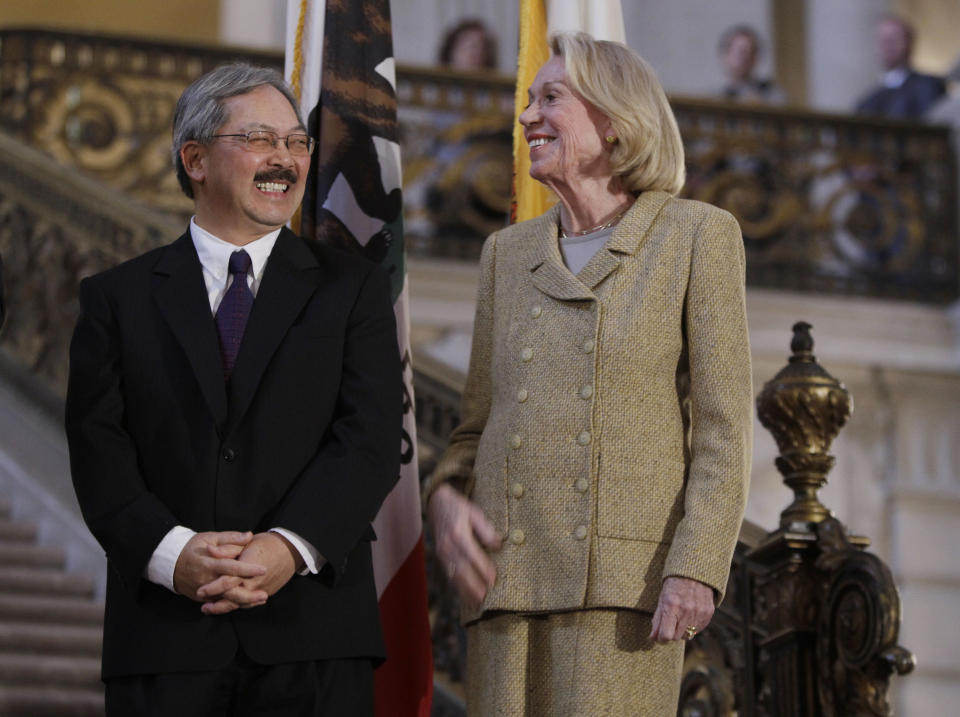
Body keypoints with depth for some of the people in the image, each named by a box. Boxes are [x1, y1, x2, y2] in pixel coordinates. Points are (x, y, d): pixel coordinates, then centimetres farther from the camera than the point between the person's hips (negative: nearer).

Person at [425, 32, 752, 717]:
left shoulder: (696, 235, 5)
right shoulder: (508, 253, 19)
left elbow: (723, 426, -1)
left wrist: (696, 568, -12)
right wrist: (446, 496, -1)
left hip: (626, 581, -4)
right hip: (506, 579, 5)